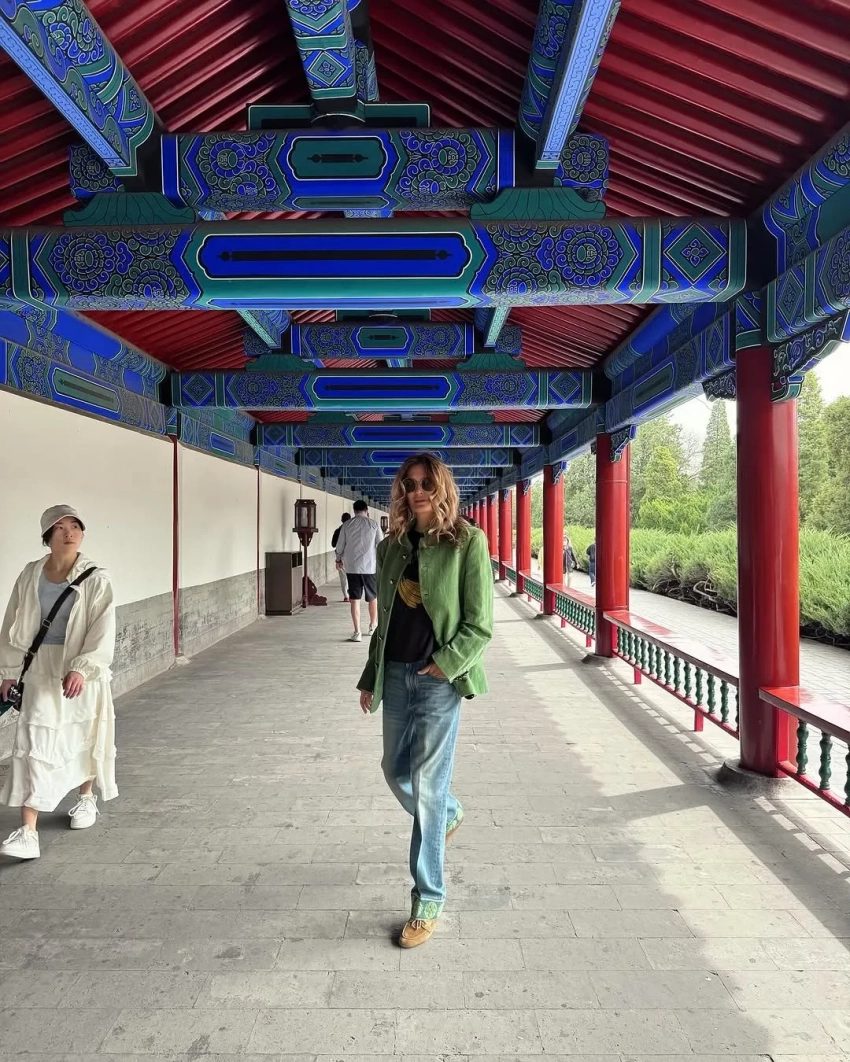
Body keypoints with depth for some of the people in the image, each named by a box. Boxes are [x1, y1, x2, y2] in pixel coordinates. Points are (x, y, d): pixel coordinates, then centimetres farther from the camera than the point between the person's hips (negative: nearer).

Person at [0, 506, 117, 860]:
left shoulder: (95, 579, -11)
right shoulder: (30, 576, -1)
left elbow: (103, 631, -15)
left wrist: (82, 668, -26)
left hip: (84, 672, -1)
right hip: (40, 672, 2)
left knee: (86, 739, 15)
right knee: (33, 746, -3)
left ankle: (86, 798, 41)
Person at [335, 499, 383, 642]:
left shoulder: (346, 525, 1)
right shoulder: (374, 525, -2)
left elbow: (339, 547, 5)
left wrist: (339, 560, 23)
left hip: (352, 567, 0)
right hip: (370, 566, 0)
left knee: (355, 599, 3)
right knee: (373, 597, 17)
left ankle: (357, 632, 0)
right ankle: (373, 626, 32)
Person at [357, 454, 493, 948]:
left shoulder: (467, 542, -8)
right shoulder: (393, 545, 8)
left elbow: (481, 624, -9)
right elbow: (385, 618, 13)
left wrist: (446, 664, -18)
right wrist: (370, 677, 14)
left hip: (439, 678, -6)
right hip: (395, 675, 6)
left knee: (427, 787, -1)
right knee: (396, 770, 20)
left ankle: (429, 900, 18)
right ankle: (449, 814, 52)